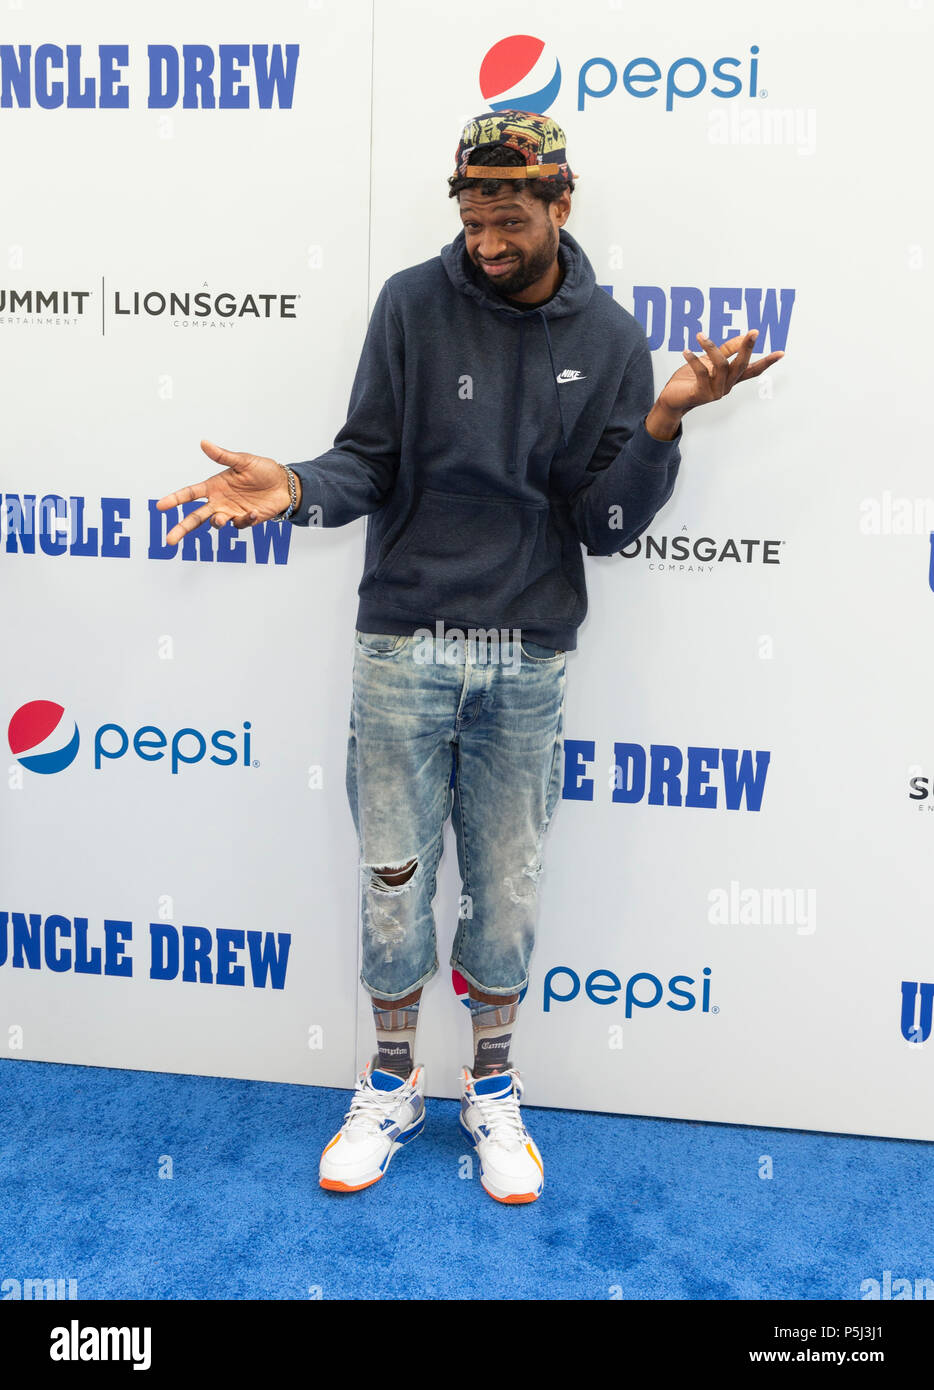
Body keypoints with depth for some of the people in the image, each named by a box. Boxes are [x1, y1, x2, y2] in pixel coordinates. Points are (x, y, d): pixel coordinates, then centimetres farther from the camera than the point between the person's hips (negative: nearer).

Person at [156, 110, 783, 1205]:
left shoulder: (608, 339, 1)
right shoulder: (413, 304, -2)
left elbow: (606, 527, -3)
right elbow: (370, 463, -2)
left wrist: (663, 421, -18)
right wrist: (294, 487, -22)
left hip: (528, 659, 1)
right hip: (404, 645, 0)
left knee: (507, 886, 11)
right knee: (395, 877, 9)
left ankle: (492, 1089, 33)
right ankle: (392, 1083, 32)